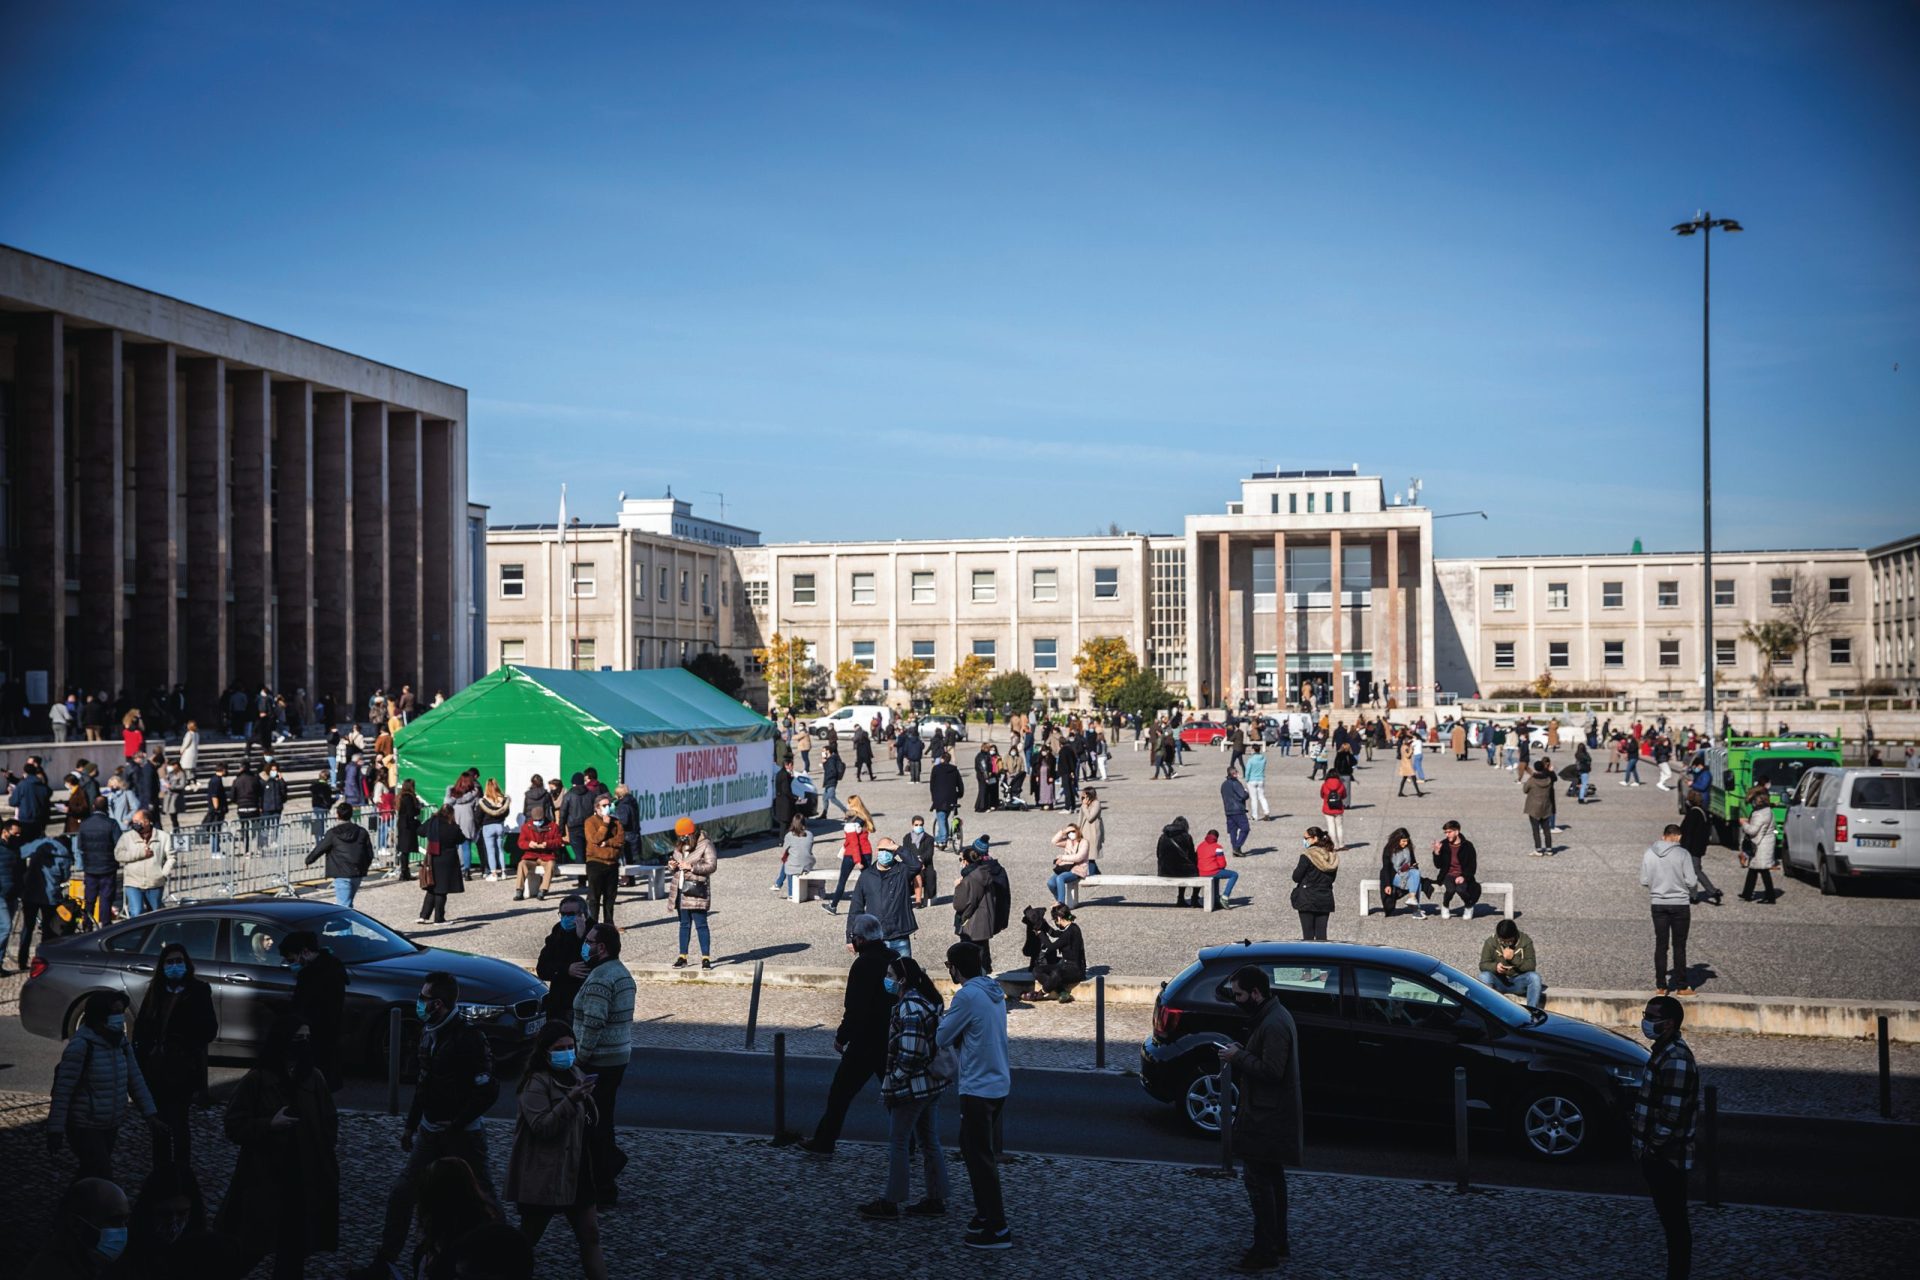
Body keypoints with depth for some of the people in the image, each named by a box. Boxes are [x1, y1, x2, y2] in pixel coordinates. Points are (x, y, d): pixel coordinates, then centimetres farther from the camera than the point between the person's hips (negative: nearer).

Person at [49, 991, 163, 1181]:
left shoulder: (121, 1043, 2)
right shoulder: (80, 1046, -21)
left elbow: (136, 1080, 6)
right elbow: (62, 1091, -19)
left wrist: (151, 1115, 1)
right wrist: (55, 1130, -18)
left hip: (111, 1126, 7)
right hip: (84, 1128, -7)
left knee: (91, 1176, 18)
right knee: (102, 1179, -10)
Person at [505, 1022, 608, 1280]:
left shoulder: (576, 1075, 9)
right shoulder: (536, 1083, -16)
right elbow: (541, 1126, -26)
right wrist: (570, 1101, -33)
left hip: (577, 1173, 7)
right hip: (543, 1178, -7)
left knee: (590, 1235, 6)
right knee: (528, 1237, 7)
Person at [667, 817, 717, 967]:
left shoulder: (705, 845, -7)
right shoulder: (679, 847, 14)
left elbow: (712, 865, -14)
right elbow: (673, 869, 23)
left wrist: (691, 867, -20)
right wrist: (671, 866, -2)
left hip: (696, 891, -6)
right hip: (680, 890, 6)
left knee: (701, 924, -6)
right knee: (684, 924, 11)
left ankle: (706, 958, -4)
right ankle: (682, 957, 16)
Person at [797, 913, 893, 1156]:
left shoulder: (863, 965, -16)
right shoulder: (895, 960, 5)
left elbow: (855, 1009, -19)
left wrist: (842, 1037, -7)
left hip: (865, 1044, -6)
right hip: (892, 1042, 7)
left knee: (841, 1092, 5)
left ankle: (823, 1142, 11)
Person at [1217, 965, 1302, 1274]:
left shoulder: (1274, 1025, -22)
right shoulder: (1272, 1015, 12)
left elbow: (1271, 1071, -26)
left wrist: (1238, 1056, -17)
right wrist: (1240, 1054, 6)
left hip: (1266, 1117, -11)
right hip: (1272, 1115, 11)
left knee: (1258, 1179, -7)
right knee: (1272, 1178, 17)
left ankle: (1265, 1253, -4)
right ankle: (1278, 1242, 27)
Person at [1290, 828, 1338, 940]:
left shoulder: (1307, 855, -15)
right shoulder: (1333, 856, 3)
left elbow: (1296, 877, -12)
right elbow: (1332, 878, 11)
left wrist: (1296, 868, 7)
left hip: (1307, 900, -5)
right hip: (1325, 900, 5)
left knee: (1308, 934, 2)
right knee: (1321, 934, 9)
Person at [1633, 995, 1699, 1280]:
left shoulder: (1676, 1061, -21)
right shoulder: (1663, 1052, 10)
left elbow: (1671, 1116, -24)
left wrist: (1652, 1149, -16)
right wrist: (1644, 1147, 16)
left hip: (1667, 1159, -10)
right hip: (1660, 1157, 10)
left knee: (1675, 1224, -1)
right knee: (1671, 1222, 16)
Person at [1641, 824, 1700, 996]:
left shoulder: (1649, 853, -4)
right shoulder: (1682, 854, -13)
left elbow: (1644, 880, 1)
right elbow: (1691, 881, -13)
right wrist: (1695, 885, 10)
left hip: (1658, 904, 3)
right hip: (1680, 903, -3)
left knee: (1660, 945, 10)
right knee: (1679, 946, 7)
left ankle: (1660, 986, 12)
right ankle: (1681, 986, 13)